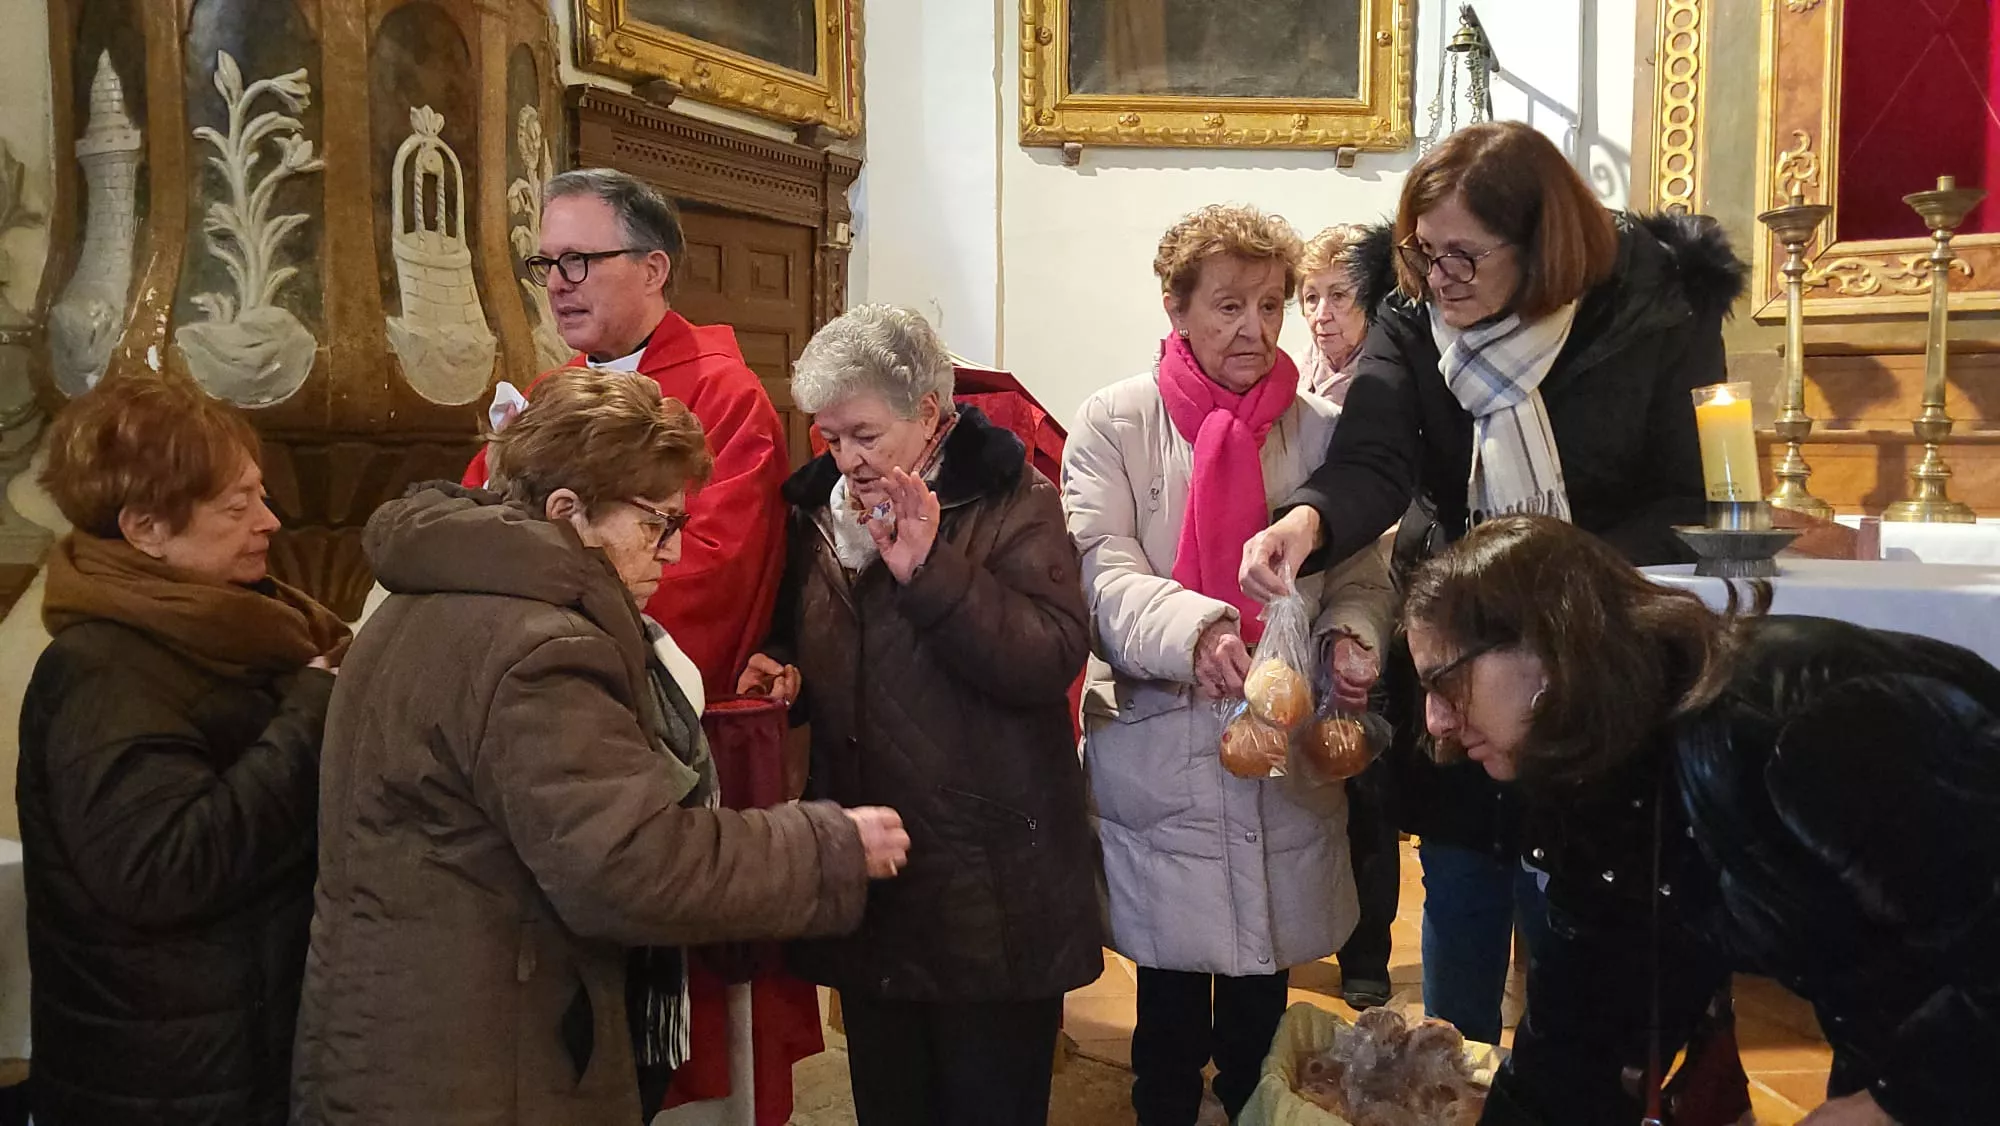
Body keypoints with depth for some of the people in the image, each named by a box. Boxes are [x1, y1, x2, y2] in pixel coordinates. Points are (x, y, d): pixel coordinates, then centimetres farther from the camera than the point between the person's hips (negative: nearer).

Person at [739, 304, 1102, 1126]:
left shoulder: (1011, 501, -7)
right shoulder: (821, 509, 9)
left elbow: (1053, 660, -19)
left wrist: (931, 572, -26)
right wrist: (780, 668, 0)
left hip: (988, 886, -5)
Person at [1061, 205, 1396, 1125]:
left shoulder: (1321, 432, 4)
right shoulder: (1114, 423, -4)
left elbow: (1360, 575, 3)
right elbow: (1102, 574, -15)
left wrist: (1351, 637, -19)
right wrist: (1194, 630, -34)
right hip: (1161, 755, -2)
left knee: (1262, 1013, 17)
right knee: (1170, 1010, 13)